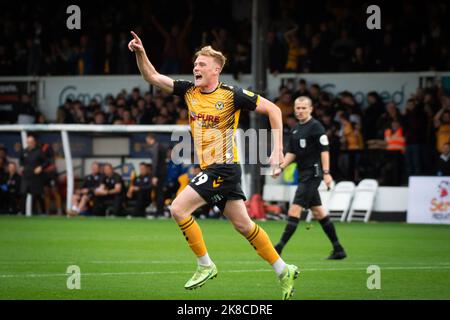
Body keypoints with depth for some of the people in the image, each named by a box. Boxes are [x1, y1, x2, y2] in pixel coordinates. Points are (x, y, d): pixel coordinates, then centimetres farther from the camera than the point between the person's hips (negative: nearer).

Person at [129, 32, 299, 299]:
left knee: (179, 208, -14)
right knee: (243, 225, 11)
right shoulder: (189, 91, 7)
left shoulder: (231, 95, -11)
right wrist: (141, 53, -9)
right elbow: (153, 77, 8)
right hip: (209, 168, 7)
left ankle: (205, 265, -2)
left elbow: (273, 109, -7)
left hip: (224, 167, -7)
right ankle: (284, 271, 19)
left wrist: (278, 149, -11)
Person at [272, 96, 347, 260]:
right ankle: (338, 249, 17)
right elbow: (291, 152, 21)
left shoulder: (315, 126, -10)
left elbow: (324, 150, -15)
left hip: (313, 173, -9)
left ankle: (279, 248, -13)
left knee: (295, 210, -12)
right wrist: (281, 168, 9)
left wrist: (326, 172, -21)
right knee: (318, 212, 11)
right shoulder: (296, 129, 15)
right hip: (304, 174, 9)